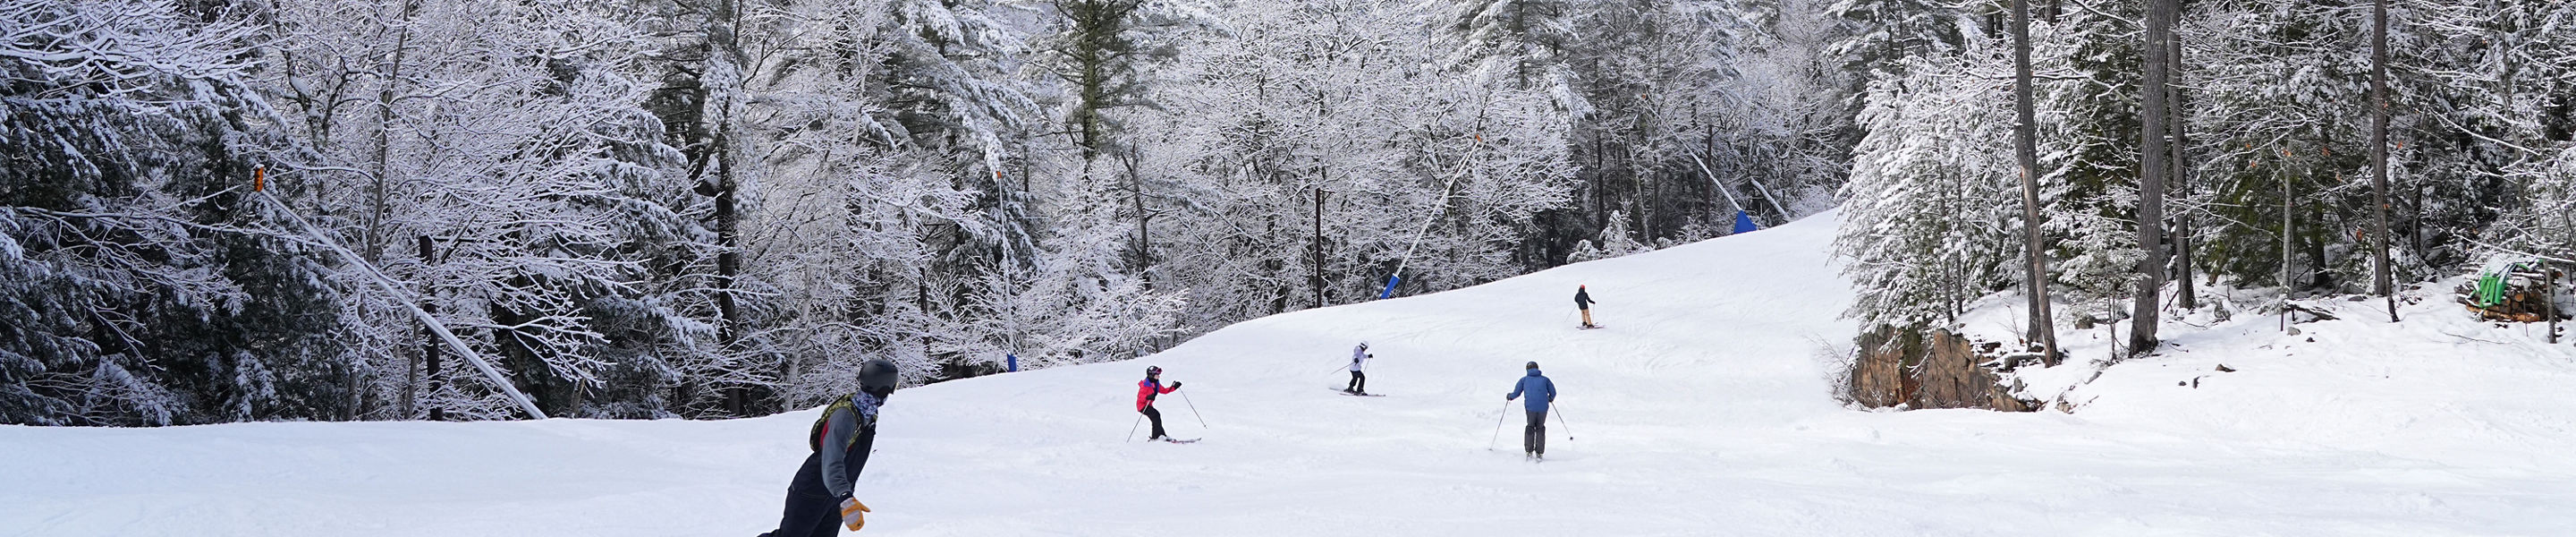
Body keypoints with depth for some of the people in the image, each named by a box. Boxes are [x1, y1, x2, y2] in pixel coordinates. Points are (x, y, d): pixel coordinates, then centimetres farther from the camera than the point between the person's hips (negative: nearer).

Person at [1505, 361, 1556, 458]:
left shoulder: (1524, 379, 12)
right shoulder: (1545, 379, 14)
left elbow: (1516, 393, 10)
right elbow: (1553, 392, 13)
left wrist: (1510, 397, 31)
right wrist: (1551, 399, 35)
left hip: (1530, 407, -1)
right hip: (1543, 408, 1)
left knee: (1530, 427, 16)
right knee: (1540, 428, 15)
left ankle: (1529, 451, 8)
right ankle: (1539, 452, 9)